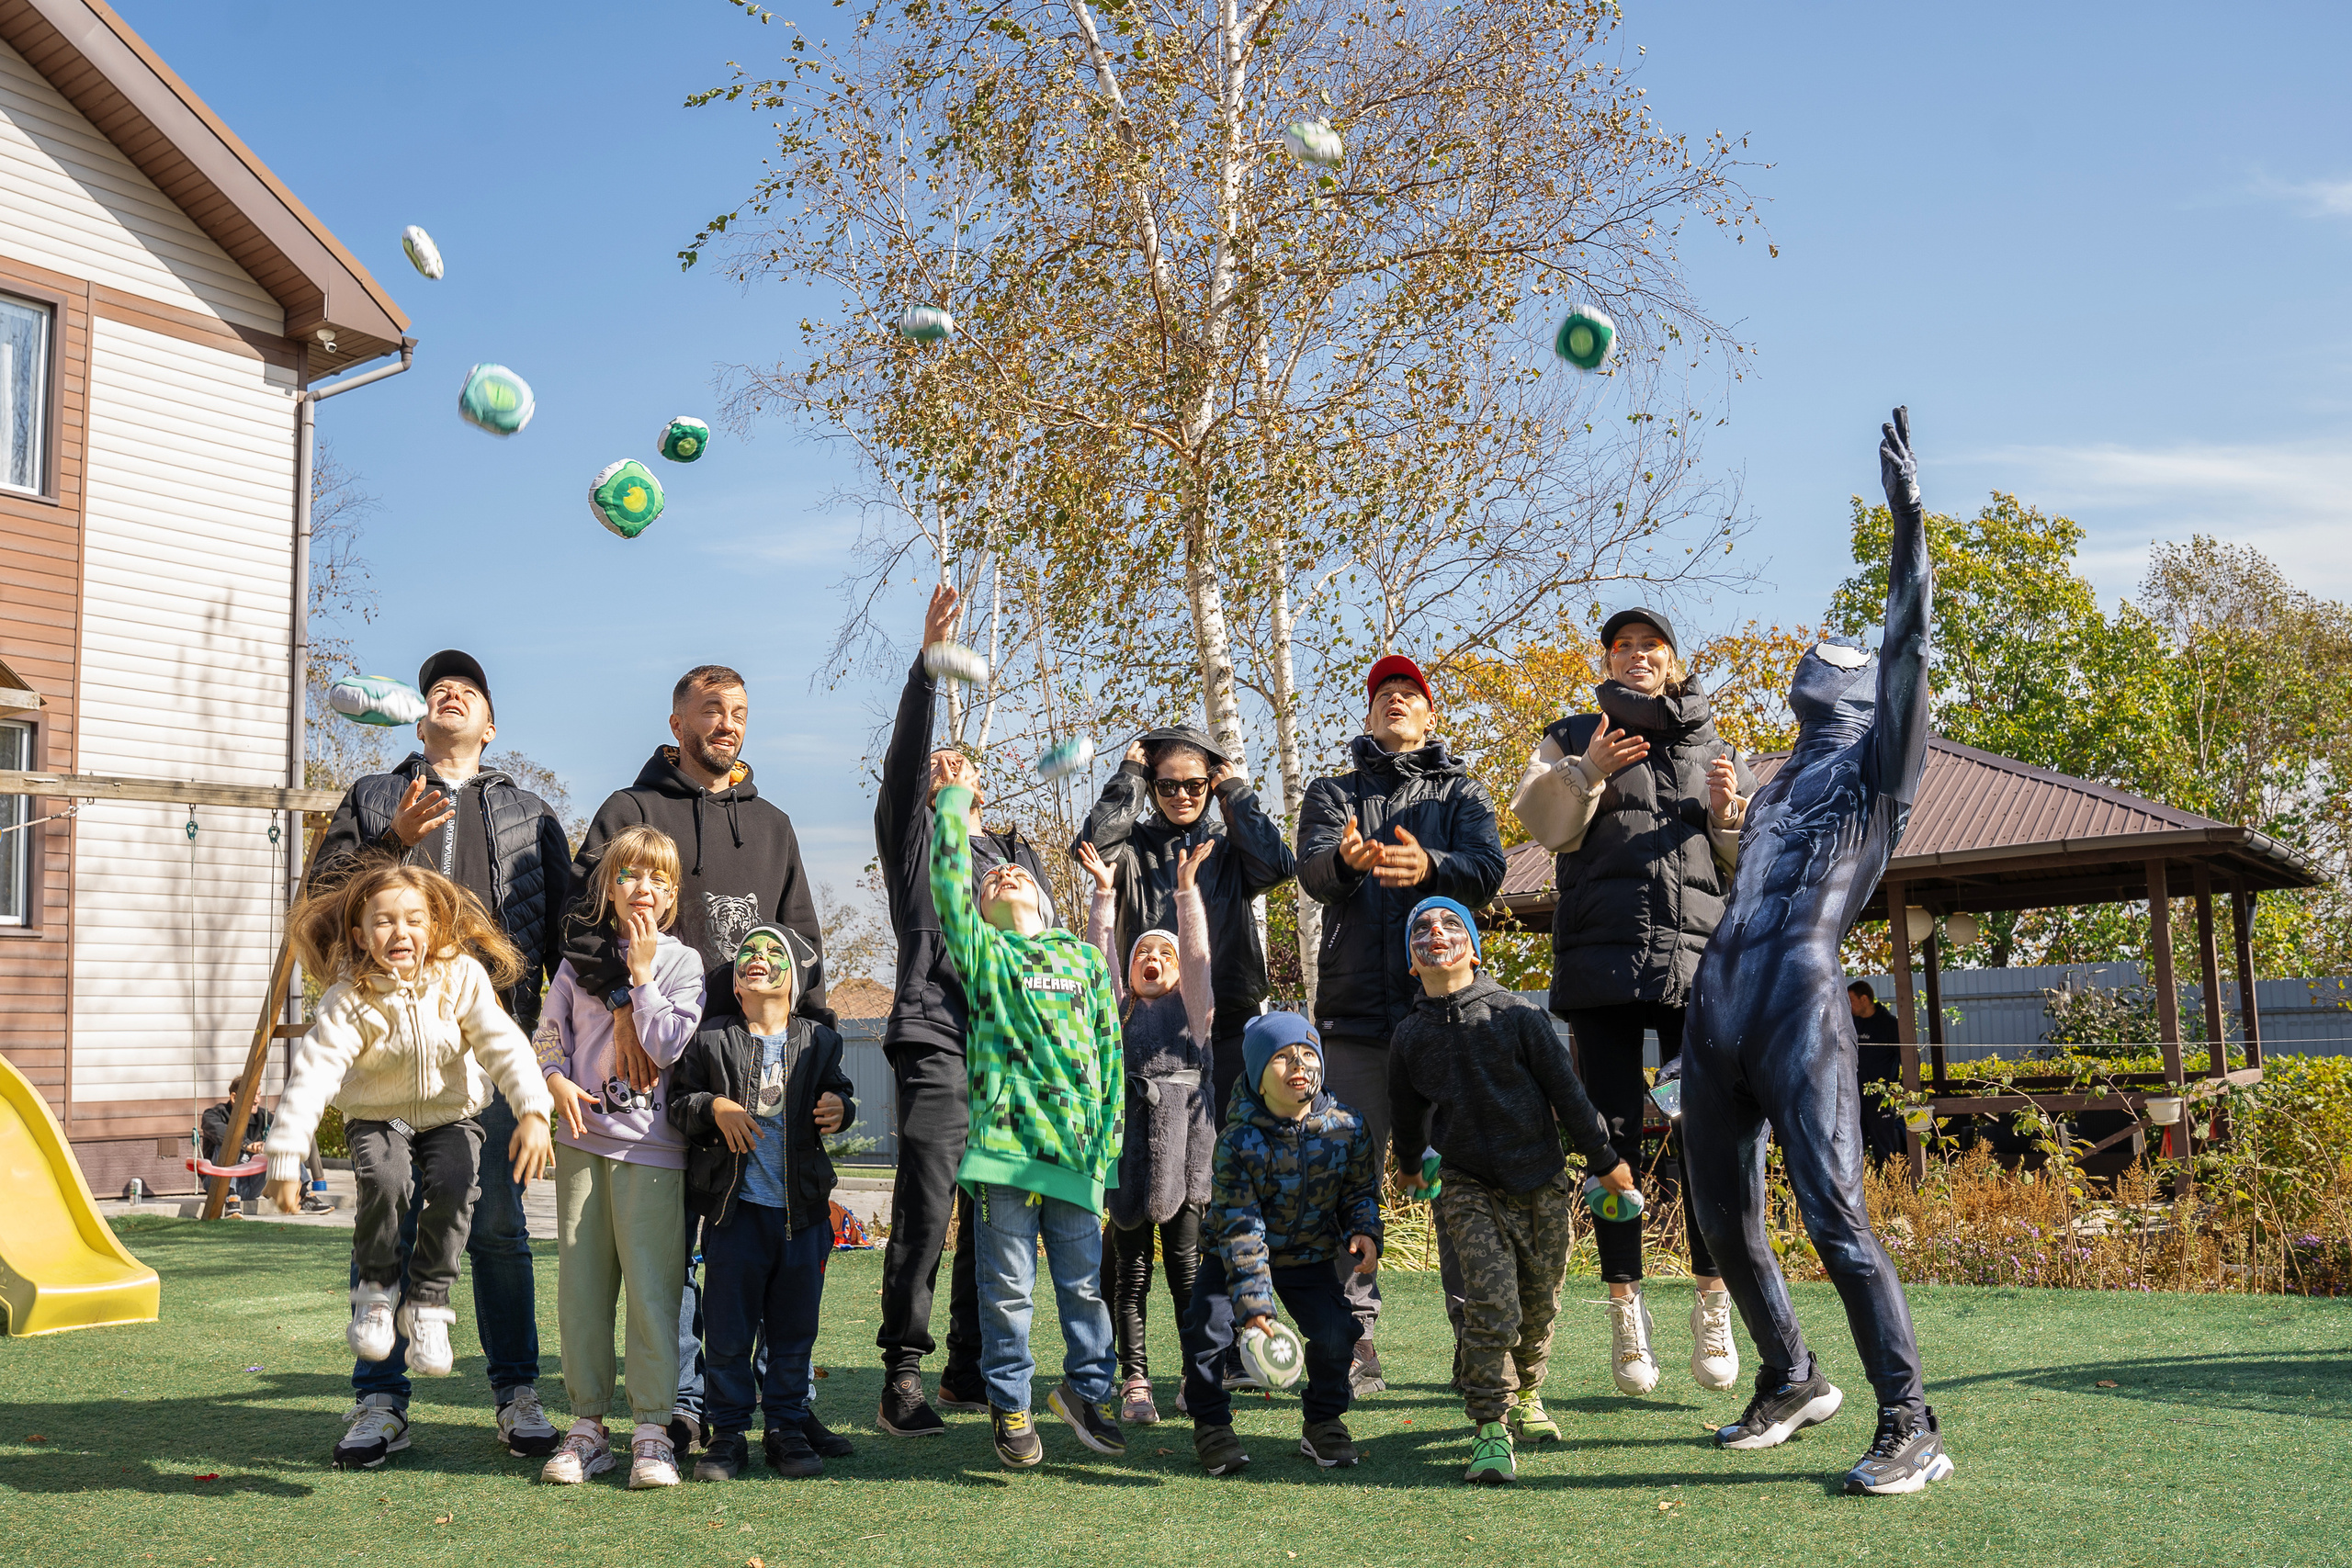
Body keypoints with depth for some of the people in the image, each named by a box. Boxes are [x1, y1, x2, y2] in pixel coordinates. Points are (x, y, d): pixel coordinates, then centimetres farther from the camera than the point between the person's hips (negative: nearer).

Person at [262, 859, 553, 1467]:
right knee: (384, 1180, -31)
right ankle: (376, 1290, -5)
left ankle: (427, 1304, -9)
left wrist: (533, 1112, -31)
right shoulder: (349, 1000, -16)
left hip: (451, 1115, 1)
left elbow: (504, 1044, -18)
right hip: (377, 1117, 0)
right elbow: (312, 1073, -21)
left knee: (453, 1187, -28)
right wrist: (285, 1158, -28)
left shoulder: (461, 978, -13)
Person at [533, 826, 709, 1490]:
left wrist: (641, 972, -8)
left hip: (649, 1144, -3)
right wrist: (557, 1081, -6)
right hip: (582, 1136, 3)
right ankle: (587, 1425, 16)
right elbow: (548, 1033, 13)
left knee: (652, 1286, -5)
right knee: (580, 1285, 6)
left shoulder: (681, 961, 2)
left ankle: (652, 1432, 2)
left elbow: (667, 1046, -9)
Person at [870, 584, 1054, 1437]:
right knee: (924, 1215, -11)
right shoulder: (915, 838, 12)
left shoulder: (1019, 857, 26)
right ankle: (902, 1378, -5)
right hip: (939, 1048, -5)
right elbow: (902, 761, -5)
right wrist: (929, 660, -15)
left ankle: (971, 1371, 16)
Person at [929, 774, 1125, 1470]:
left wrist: (1110, 1133, 8)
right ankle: (1009, 1405, 17)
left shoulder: (1083, 957, 15)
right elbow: (947, 877, -4)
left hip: (1077, 1146, 2)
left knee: (1086, 1281, 9)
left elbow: (1109, 1046, 14)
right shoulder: (980, 951, 8)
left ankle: (1087, 1389, 27)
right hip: (1005, 1141, -2)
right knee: (1008, 1286, 3)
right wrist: (955, 800, 4)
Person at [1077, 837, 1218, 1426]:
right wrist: (1104, 893, 0)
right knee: (1130, 1262, 1)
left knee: (1185, 1258, 1)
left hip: (1181, 1136, -1)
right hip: (1128, 1134, 1)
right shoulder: (1118, 1010, 17)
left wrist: (1186, 886, -6)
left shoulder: (1192, 1008, 13)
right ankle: (1134, 1381, 4)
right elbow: (1100, 956, 7)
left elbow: (1197, 952, 1)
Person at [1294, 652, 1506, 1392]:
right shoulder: (1333, 793, 17)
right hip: (1355, 1008, 1)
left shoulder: (1461, 792, 15)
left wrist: (1428, 867, -27)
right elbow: (1313, 870, -4)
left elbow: (1486, 870, -4)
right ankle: (1356, 1338, 4)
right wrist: (1346, 859, -29)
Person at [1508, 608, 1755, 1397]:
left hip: (1698, 957, 1)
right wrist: (1587, 773, -15)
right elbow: (1545, 822, 1)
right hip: (1602, 958, -1)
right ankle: (1625, 1309, 6)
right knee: (1614, 1133, -1)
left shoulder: (1719, 753, 20)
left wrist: (1729, 814, -2)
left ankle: (1711, 1304, 5)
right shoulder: (1575, 738, 16)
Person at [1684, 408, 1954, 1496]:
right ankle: (1792, 1383, 28)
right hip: (1714, 1009, 7)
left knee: (1835, 1220, -14)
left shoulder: (1875, 763, 9)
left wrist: (1908, 520, -13)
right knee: (1725, 1222, 10)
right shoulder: (1773, 786, 27)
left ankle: (1911, 1430, -7)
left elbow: (1907, 653, -6)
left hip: (1801, 1008, -7)